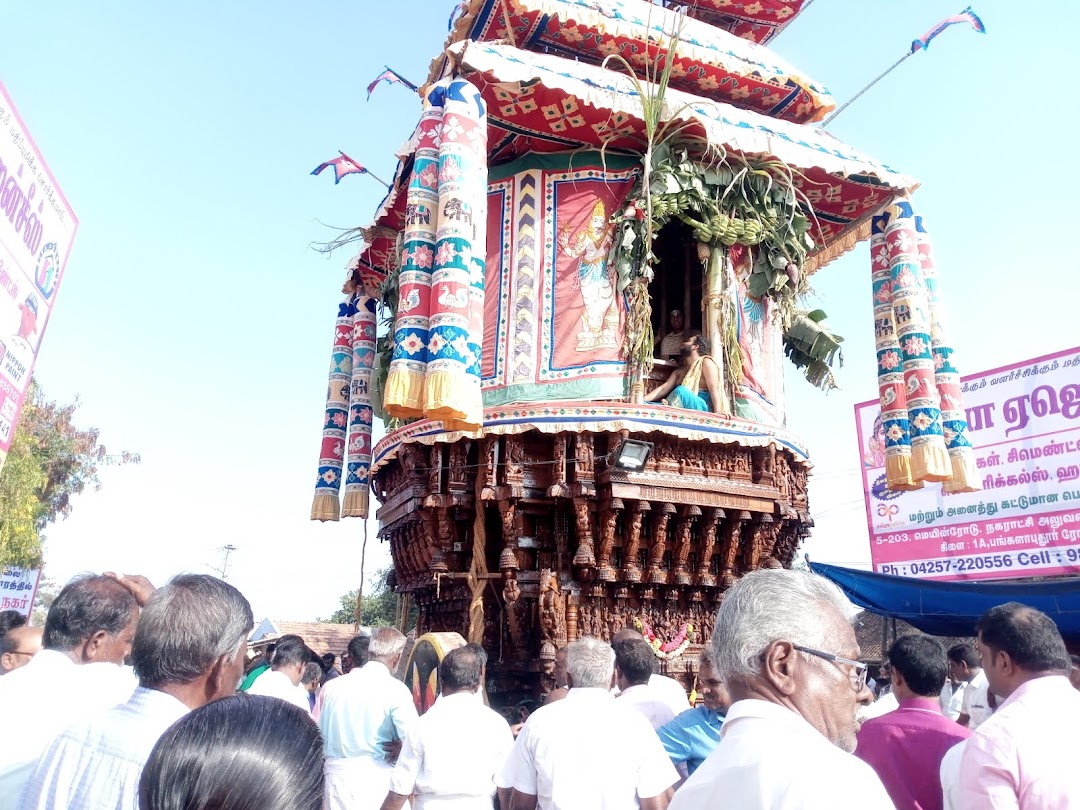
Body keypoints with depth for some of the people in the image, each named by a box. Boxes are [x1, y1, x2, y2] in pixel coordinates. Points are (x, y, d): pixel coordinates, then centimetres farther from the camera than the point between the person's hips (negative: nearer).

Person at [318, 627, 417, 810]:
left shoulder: (331, 686, 4)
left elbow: (320, 736, 10)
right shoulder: (396, 689, -11)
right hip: (378, 779, -4)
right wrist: (399, 749, 0)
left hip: (336, 778, 4)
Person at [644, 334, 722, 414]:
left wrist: (717, 414, -21)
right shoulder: (679, 371, 27)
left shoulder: (705, 362, 7)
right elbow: (664, 388, 15)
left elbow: (714, 389, -6)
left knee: (680, 391, -36)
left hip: (703, 407, -6)